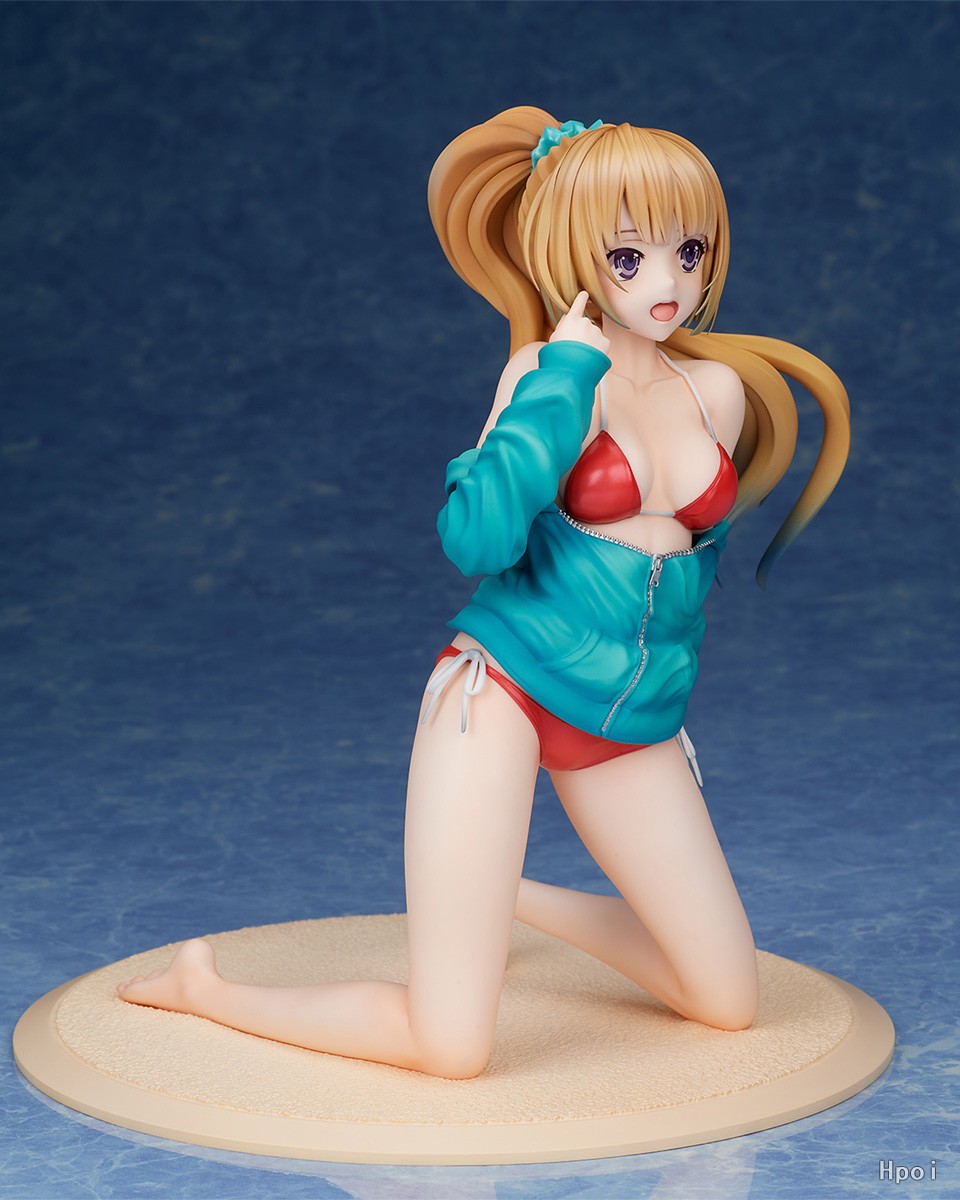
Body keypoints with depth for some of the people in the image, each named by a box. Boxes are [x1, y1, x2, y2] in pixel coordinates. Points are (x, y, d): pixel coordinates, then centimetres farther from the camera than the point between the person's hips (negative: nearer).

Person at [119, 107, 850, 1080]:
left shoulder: (720, 389, 6)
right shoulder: (549, 370, -9)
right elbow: (477, 536, -27)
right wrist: (567, 372, -21)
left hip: (632, 727, 6)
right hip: (503, 689, -6)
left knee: (730, 1003, 11)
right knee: (450, 1049, -10)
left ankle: (508, 898, 31)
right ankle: (200, 986, 13)